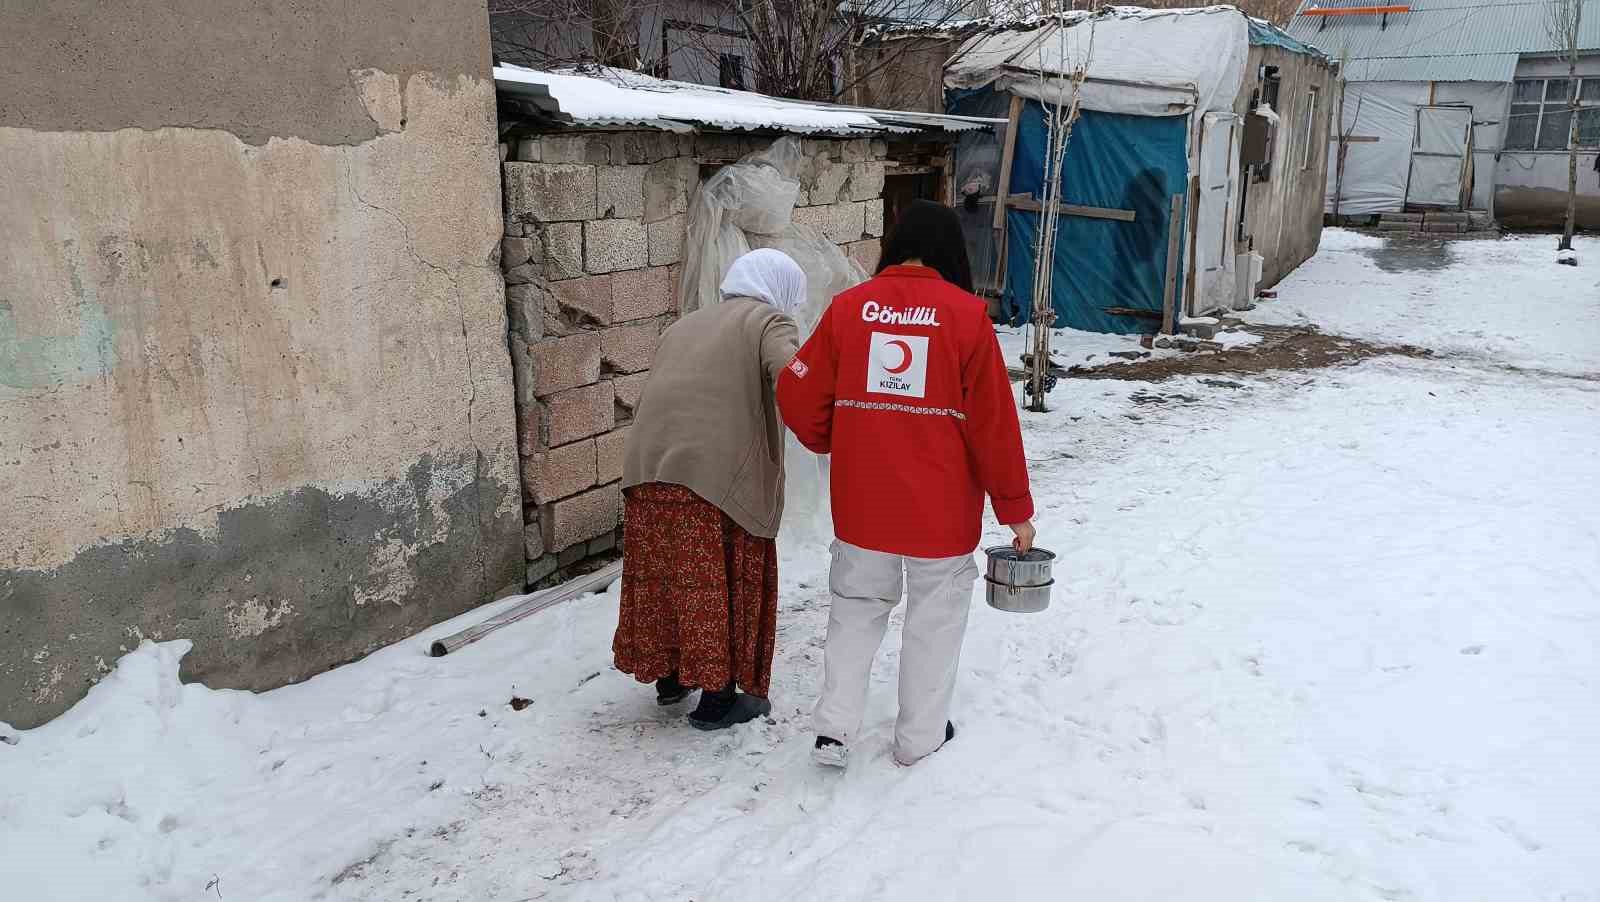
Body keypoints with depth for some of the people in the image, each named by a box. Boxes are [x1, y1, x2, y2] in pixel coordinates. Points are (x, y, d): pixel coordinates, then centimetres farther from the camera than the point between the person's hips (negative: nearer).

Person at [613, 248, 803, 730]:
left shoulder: (683, 325, 25)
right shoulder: (768, 322, 5)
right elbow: (792, 378, -16)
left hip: (648, 468, 6)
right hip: (719, 474, -6)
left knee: (664, 576, 19)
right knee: (724, 585, 8)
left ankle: (669, 677, 35)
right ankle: (717, 697, 17)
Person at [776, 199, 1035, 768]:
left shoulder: (849, 307, -2)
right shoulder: (965, 315, -9)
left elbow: (797, 394, -2)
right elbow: (993, 423, -9)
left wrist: (831, 443, 18)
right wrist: (1015, 508, 0)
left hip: (861, 503, 2)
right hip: (940, 508, -2)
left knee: (857, 608, 20)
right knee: (935, 616, 15)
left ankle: (834, 727, 16)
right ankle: (920, 737, 26)